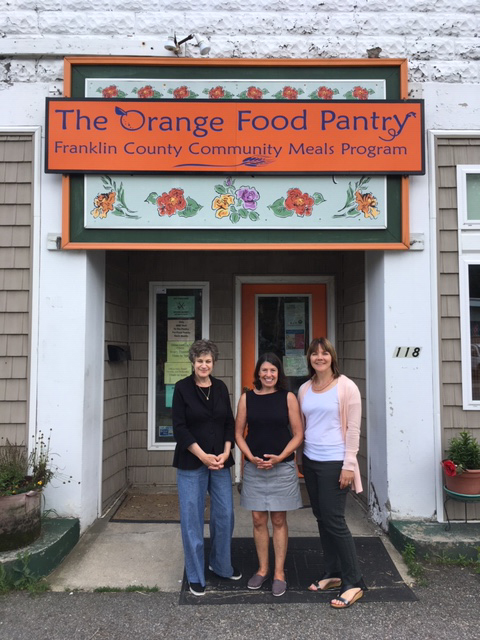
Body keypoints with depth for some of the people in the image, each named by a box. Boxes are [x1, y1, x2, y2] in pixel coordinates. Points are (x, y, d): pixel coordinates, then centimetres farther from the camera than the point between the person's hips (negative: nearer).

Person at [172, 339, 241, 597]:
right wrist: (203, 456, -13)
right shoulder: (182, 388, -5)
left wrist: (226, 453, -5)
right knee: (192, 517, 3)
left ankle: (221, 564, 32)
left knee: (224, 514, 9)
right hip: (191, 462, -3)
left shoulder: (220, 388, 6)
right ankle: (195, 576, 20)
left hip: (220, 462, 4)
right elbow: (180, 428, -8)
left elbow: (229, 423, 9)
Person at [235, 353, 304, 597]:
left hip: (282, 467, -1)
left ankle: (279, 574, 21)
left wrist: (279, 457, -13)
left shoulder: (288, 398, -2)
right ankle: (262, 569, 27)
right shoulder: (247, 398, 2)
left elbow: (298, 434, -2)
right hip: (254, 467, 2)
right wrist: (251, 457, -10)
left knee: (278, 520, 8)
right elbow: (238, 433, 4)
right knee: (258, 520, 10)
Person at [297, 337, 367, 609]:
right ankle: (333, 574, 27)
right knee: (321, 519, 13)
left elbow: (353, 429, -10)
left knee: (334, 521, -5)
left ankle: (354, 583, 9)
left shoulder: (346, 387, -8)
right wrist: (302, 459, 13)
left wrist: (349, 465, -13)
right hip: (311, 462, 6)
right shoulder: (304, 389, 8)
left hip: (334, 463, -6)